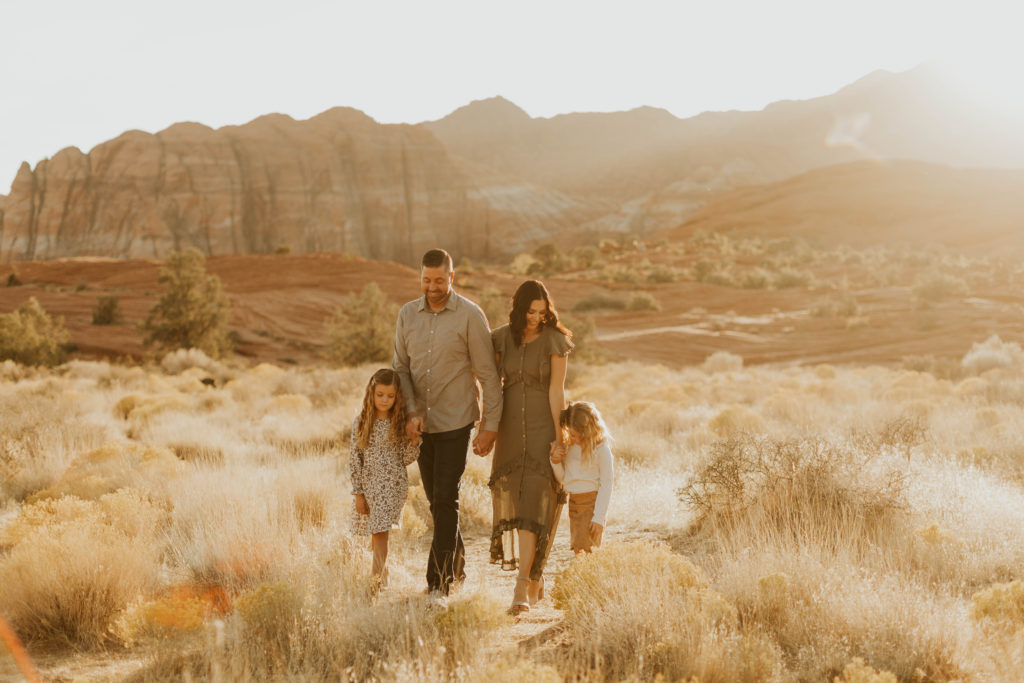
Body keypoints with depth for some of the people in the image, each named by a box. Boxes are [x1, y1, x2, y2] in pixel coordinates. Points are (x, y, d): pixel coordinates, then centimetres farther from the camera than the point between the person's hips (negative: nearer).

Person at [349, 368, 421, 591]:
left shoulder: (401, 422, -2)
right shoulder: (361, 422, -1)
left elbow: (406, 459, 1)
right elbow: (354, 459, 1)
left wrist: (414, 442, -18)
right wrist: (358, 493, -2)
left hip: (394, 485, -2)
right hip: (369, 485, 2)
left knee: (380, 531, -10)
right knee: (376, 533, 6)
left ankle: (378, 579, -8)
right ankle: (381, 575, 22)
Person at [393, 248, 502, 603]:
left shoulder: (469, 315, -8)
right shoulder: (407, 315, 4)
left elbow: (487, 374, -6)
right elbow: (401, 367, 9)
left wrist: (490, 425, -9)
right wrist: (411, 412, -5)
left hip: (455, 421, -5)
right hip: (421, 423, 5)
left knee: (445, 499, -10)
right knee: (436, 500, 13)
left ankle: (439, 583, -6)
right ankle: (457, 565, 32)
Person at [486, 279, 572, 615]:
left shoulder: (554, 340, -8)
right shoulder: (502, 339, 3)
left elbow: (557, 391, -10)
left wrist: (558, 436, -12)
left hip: (543, 428, -4)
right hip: (511, 429, 4)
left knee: (533, 502, -14)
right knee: (515, 501, 8)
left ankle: (521, 589, -18)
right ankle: (536, 579, 24)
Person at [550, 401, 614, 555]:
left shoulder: (601, 449, -11)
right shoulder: (570, 447, 7)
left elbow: (606, 485, -11)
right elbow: (563, 479, 15)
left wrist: (599, 517, -14)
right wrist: (555, 462, -5)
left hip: (593, 502, -7)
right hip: (573, 502, 7)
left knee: (584, 549, -15)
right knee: (576, 549, 7)